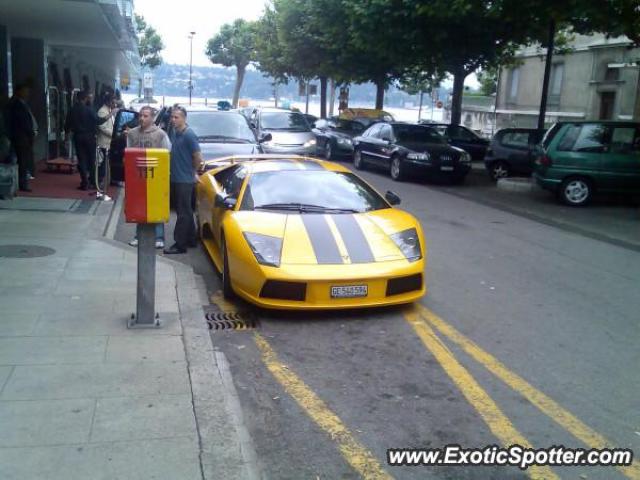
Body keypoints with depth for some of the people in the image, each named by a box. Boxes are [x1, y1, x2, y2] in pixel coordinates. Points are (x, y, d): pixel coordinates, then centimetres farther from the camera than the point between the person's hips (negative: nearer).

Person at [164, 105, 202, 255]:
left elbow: (198, 157, -16)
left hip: (185, 180, -8)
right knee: (185, 211, 16)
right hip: (175, 178, 8)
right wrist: (172, 170, 13)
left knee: (183, 213, -3)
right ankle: (190, 239, 27)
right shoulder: (174, 132, 9)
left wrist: (193, 172, -2)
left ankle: (180, 244, 1)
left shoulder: (189, 135, -16)